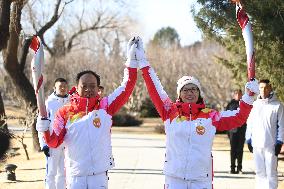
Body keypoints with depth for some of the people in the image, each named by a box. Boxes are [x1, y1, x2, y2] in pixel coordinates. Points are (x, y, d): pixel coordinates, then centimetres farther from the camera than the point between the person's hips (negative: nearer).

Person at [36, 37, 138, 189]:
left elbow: (127, 87, 0)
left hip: (99, 176, 0)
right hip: (75, 175, 0)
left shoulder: (105, 107, 1)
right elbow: (54, 142, 2)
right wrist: (44, 128, -17)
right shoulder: (65, 112, 1)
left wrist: (131, 59, -4)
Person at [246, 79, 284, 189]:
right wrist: (248, 140, 8)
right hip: (256, 144, 4)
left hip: (271, 144, -4)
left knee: (271, 172, -4)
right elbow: (249, 123, 13)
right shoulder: (254, 105, 9)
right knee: (259, 172, 9)